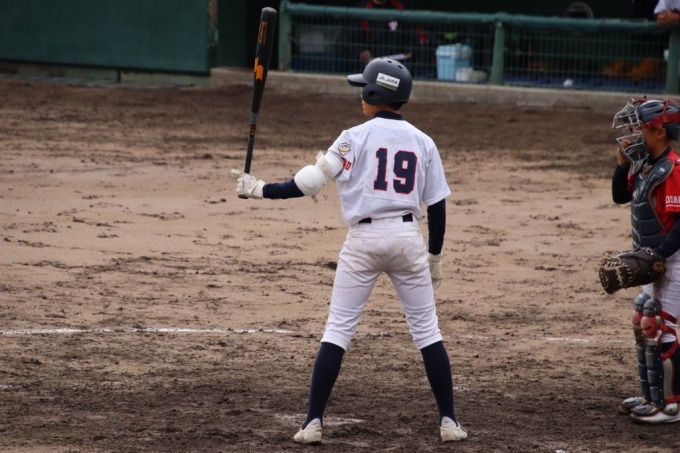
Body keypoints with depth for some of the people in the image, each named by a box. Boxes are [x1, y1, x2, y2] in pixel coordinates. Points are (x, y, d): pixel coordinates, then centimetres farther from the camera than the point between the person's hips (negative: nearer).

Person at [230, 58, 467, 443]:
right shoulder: (423, 143, 7)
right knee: (427, 330, 10)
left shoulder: (355, 137, -3)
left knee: (338, 329, 2)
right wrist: (435, 257, 17)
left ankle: (314, 422, -3)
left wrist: (259, 190, 2)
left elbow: (310, 183, -8)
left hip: (363, 239, -2)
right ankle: (449, 421, 8)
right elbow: (437, 207, 7)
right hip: (408, 238, 2)